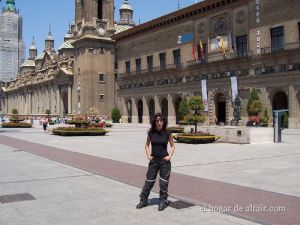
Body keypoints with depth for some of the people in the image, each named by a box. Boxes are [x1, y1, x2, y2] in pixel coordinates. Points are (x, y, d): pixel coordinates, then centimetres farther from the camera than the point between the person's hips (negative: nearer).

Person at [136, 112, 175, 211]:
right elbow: (147, 145, 13)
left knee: (163, 182, 4)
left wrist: (170, 156, -6)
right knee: (149, 180, 6)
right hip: (153, 160, 1)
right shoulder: (151, 133, 0)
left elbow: (172, 146, 6)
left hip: (164, 160, -1)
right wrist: (148, 155, 0)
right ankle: (143, 200, 20)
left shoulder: (167, 133, -4)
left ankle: (163, 202, 18)